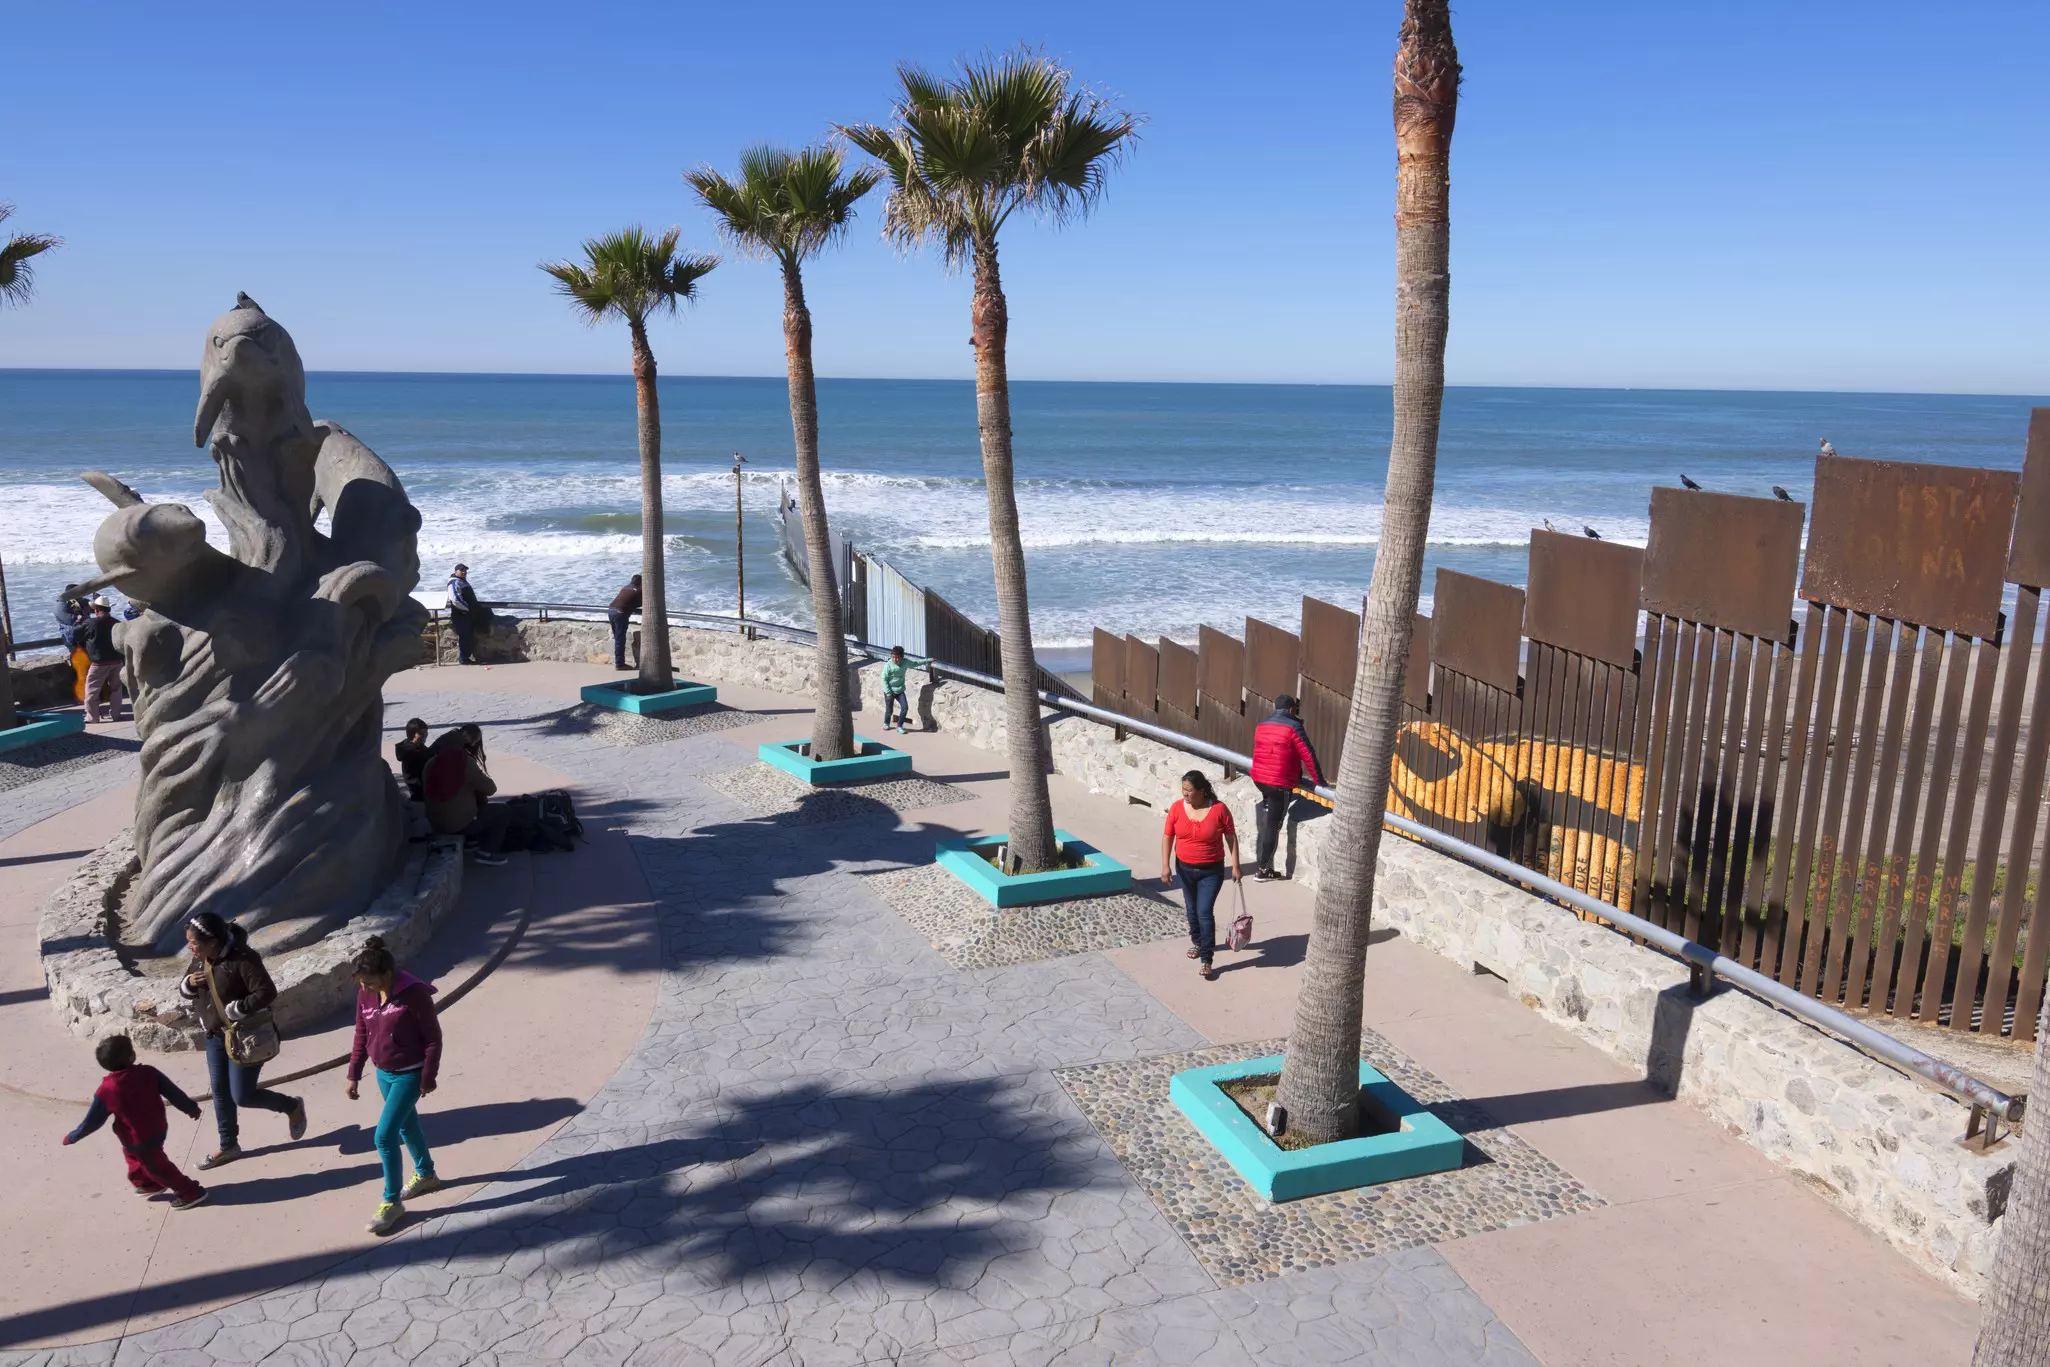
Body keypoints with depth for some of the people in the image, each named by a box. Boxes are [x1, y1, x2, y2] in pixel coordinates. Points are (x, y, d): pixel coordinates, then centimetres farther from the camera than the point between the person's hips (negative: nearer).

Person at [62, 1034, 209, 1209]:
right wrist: (191, 1108, 9)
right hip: (158, 1129, 6)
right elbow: (172, 1091, -5)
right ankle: (146, 1183, 47)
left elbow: (92, 1121, -10)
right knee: (132, 1154, 31)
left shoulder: (106, 1090, -21)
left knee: (156, 1166, 9)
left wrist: (72, 1137, 8)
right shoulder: (147, 1072, -13)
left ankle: (190, 1192, 13)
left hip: (138, 1139, -6)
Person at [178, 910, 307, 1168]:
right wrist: (189, 984, -10)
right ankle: (229, 1145, 32)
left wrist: (233, 1010, -29)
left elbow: (267, 993, -30)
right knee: (219, 1090, 15)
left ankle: (292, 1107, 23)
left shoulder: (242, 959, -26)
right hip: (215, 1035, 8)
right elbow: (184, 991, 12)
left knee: (242, 1096, -4)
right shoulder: (199, 959, -1)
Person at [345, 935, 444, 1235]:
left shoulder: (414, 993, -25)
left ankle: (392, 1202, 7)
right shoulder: (365, 995, -6)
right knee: (406, 1125, 23)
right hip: (383, 1073, 7)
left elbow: (433, 1037, -18)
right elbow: (361, 1035, 7)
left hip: (409, 1075, -7)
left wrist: (428, 1077, -15)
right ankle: (426, 1175, 45)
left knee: (384, 1136, -9)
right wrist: (353, 1073, 8)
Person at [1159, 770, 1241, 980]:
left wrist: (1235, 866, -6)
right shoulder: (1177, 808, -10)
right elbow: (1167, 837, -3)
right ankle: (1197, 941, 44)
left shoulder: (1219, 809, -16)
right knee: (1191, 909, 19)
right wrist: (1165, 865, -8)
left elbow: (1231, 838, -6)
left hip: (1211, 871, -3)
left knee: (1205, 912, -8)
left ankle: (1206, 960, -2)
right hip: (1184, 869, 4)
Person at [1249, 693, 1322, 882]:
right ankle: (1262, 870, 3)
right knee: (1273, 826, 0)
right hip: (1280, 783, -6)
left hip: (1259, 778, 6)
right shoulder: (1293, 727, -9)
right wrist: (1318, 780, -1)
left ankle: (1262, 855, 26)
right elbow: (1308, 755, -8)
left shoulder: (1262, 725, 10)